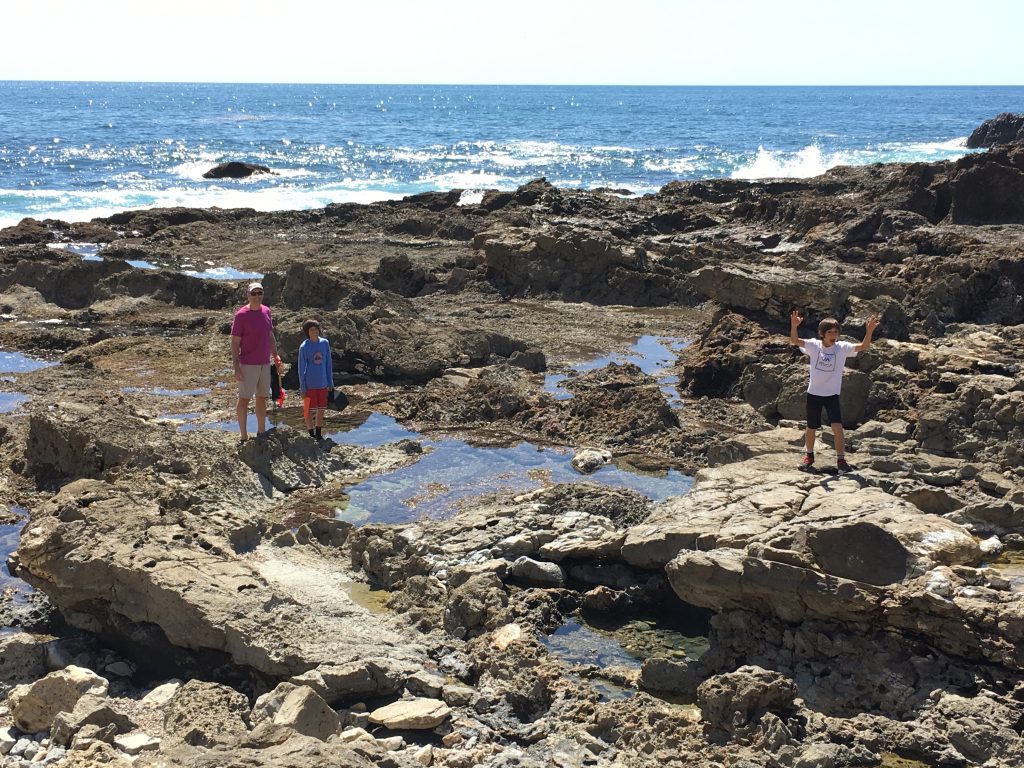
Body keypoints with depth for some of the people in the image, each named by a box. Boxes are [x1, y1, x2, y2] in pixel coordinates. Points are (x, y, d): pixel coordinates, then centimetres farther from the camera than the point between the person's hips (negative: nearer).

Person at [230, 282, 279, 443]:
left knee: (262, 398, 14)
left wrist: (276, 357, 16)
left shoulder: (266, 311, 7)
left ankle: (261, 431, 25)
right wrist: (236, 367, -16)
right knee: (244, 399, -2)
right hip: (248, 364, -6)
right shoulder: (241, 315, -11)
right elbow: (235, 342, -11)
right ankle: (243, 434, 3)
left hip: (265, 363, 6)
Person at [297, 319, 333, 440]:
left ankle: (319, 434, 24)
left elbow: (328, 363, 9)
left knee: (321, 409, 11)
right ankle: (311, 434, 13)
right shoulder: (304, 347, -10)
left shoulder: (325, 343, 1)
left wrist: (330, 382, 10)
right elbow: (301, 368, -6)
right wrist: (303, 388, -6)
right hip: (310, 384, -4)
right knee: (310, 411, 1)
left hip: (322, 383, 4)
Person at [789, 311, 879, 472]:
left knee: (837, 426, -14)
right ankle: (809, 455, 35)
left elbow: (863, 346, -19)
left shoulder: (842, 348, -8)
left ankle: (841, 459, -3)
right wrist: (794, 326, -38)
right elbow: (794, 341, -19)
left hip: (832, 394, -1)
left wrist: (869, 331, -37)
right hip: (814, 393, 1)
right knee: (811, 428, 14)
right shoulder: (814, 345, -7)